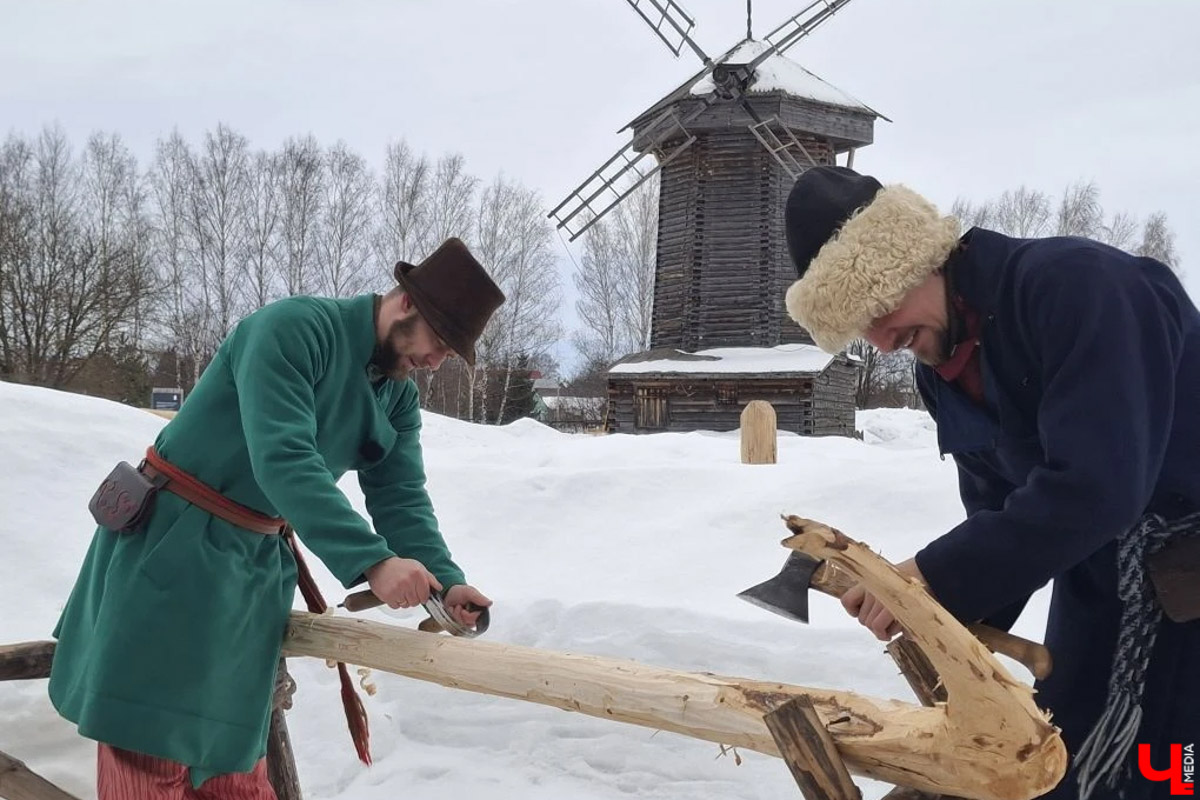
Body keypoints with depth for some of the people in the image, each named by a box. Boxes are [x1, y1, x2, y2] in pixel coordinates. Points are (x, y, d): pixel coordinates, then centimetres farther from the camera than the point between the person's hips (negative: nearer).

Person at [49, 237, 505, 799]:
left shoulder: (399, 397, 3)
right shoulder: (293, 330, -22)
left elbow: (401, 497, -2)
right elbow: (282, 459, -33)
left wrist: (445, 582, -19)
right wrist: (371, 560, -40)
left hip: (260, 559, 7)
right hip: (173, 541, -6)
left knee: (231, 751, 12)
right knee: (149, 735, 0)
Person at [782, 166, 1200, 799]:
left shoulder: (1074, 284, -24)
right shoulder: (945, 370, 0)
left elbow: (1096, 484, -33)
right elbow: (999, 513, 5)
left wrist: (936, 579, -28)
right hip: (1102, 588, 7)